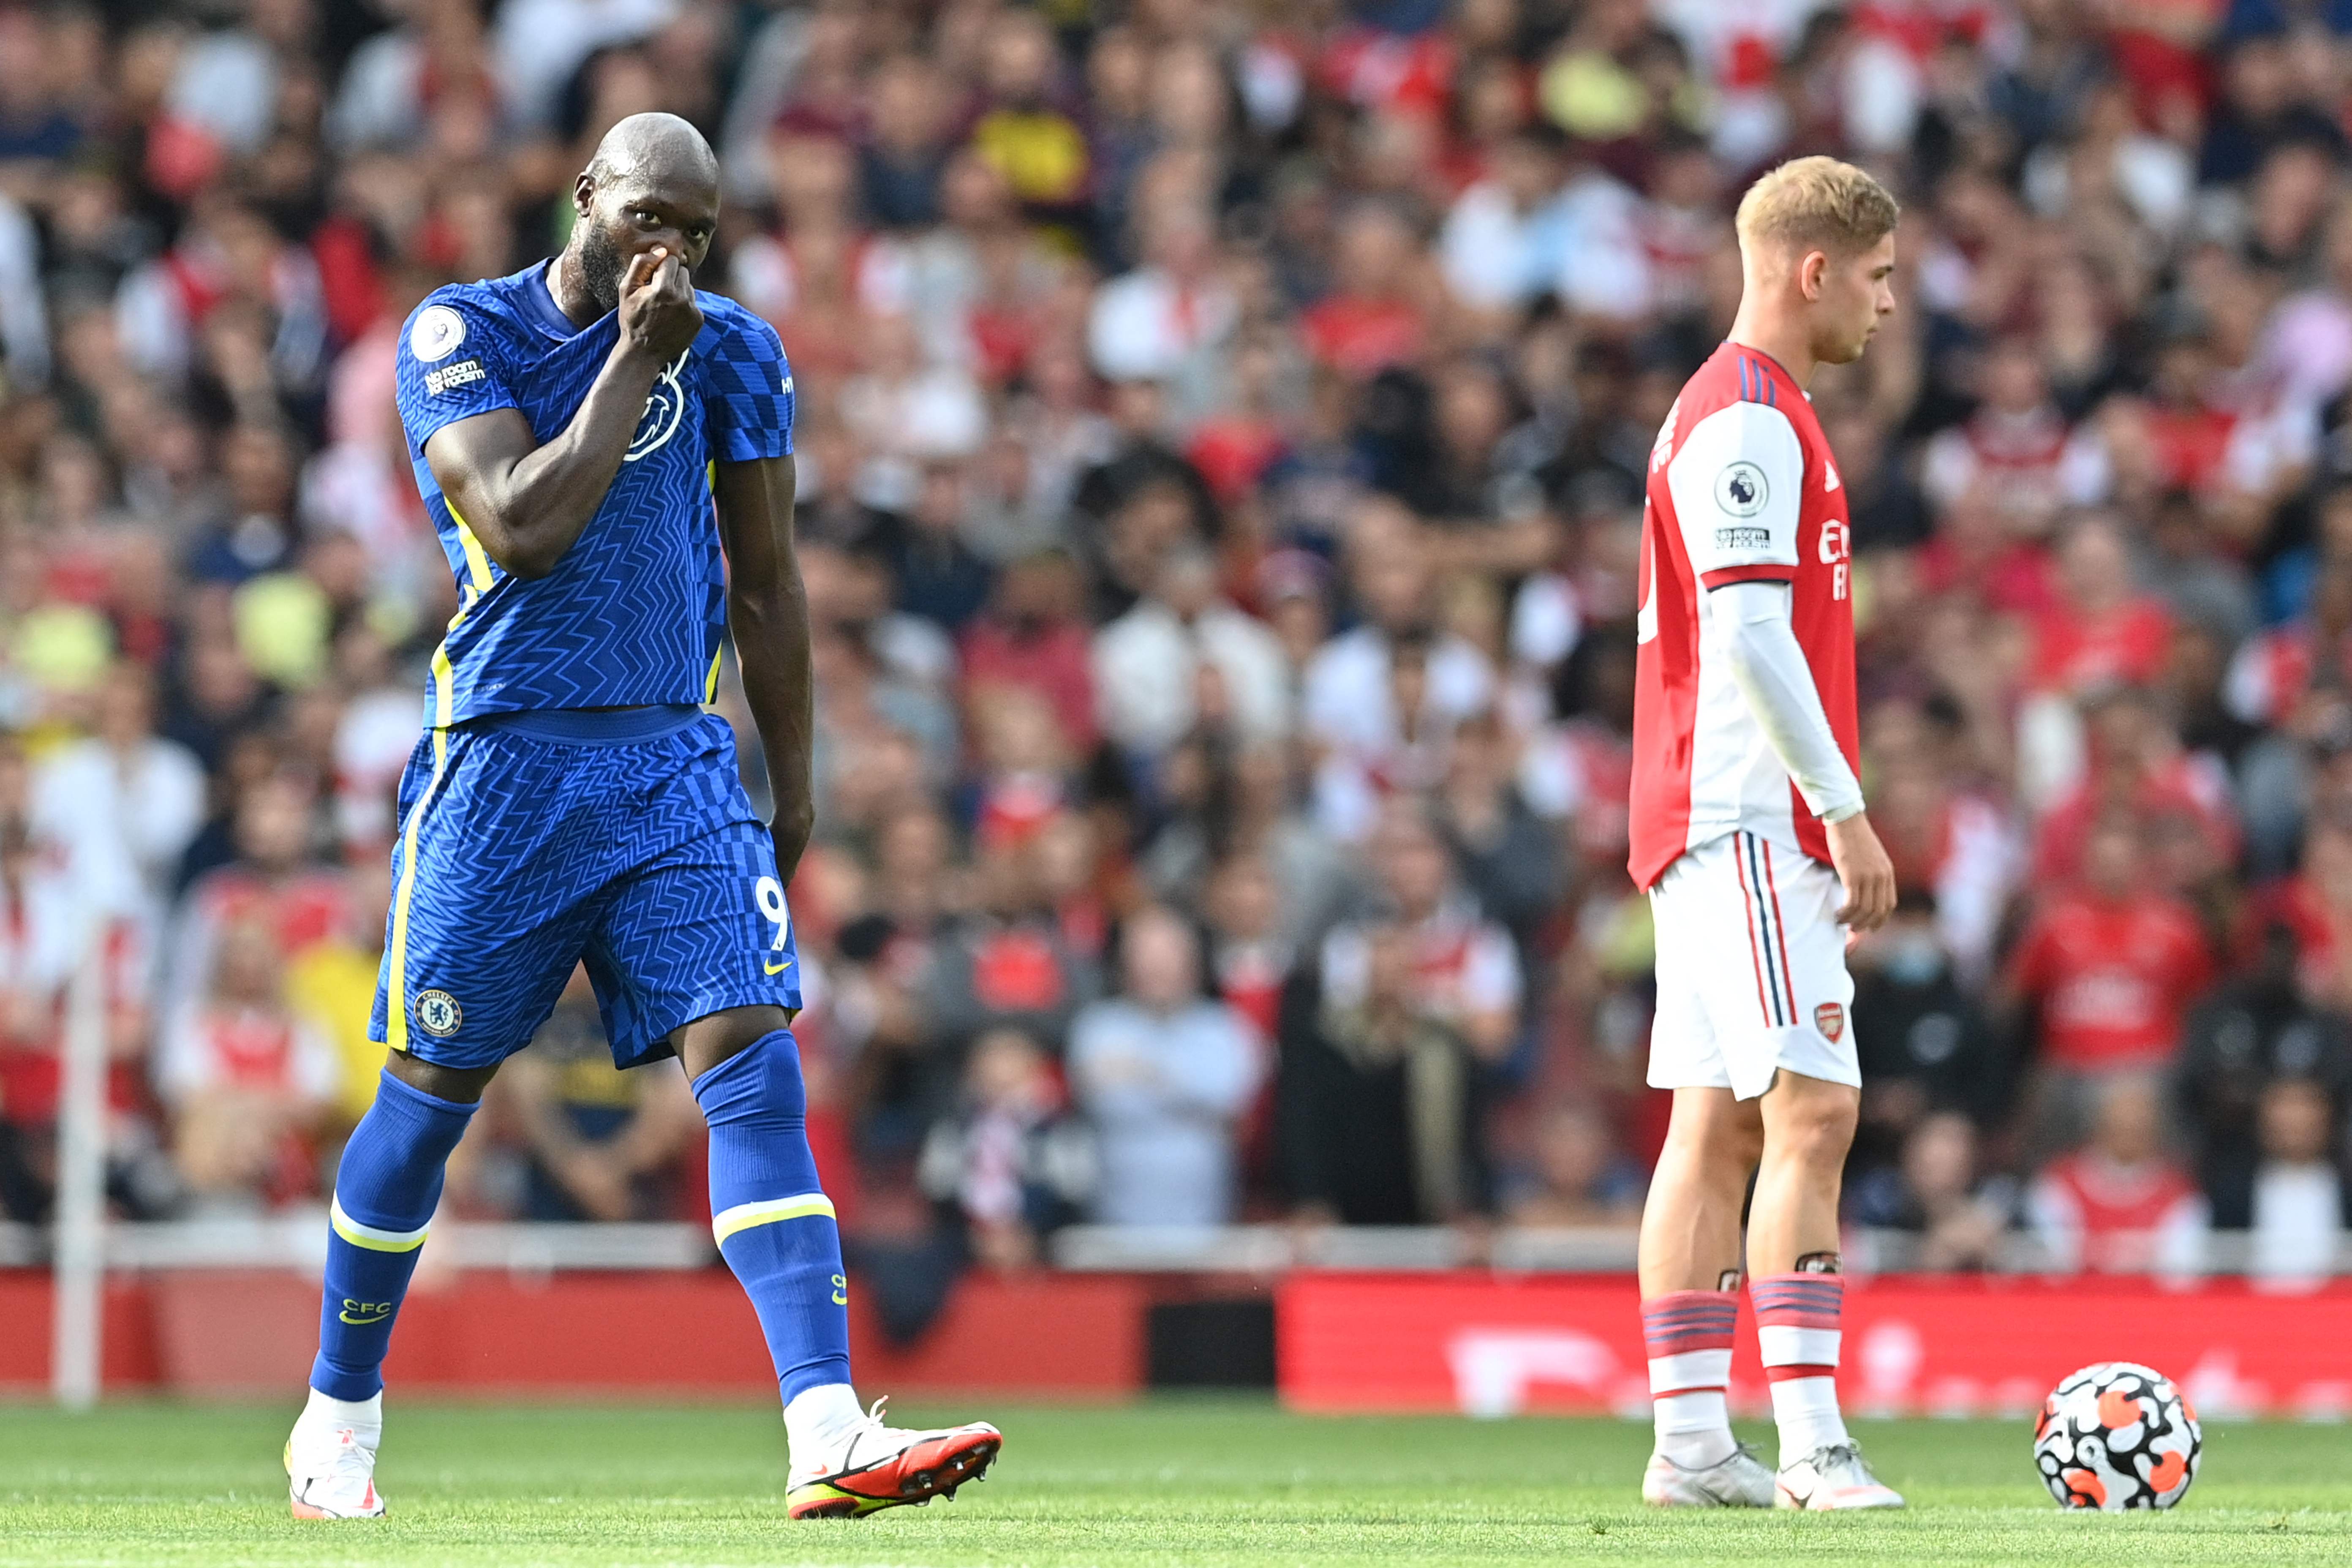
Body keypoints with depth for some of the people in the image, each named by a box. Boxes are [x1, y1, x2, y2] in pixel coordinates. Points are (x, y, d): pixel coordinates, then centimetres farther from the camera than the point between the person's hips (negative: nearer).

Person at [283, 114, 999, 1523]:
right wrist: (636, 356, -14)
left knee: (754, 1065, -13)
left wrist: (793, 793, 16)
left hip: (676, 769, 3)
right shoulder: (465, 335, -3)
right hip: (504, 765, -3)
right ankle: (338, 1421, 24)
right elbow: (523, 530, -17)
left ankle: (830, 1434, -23)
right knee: (431, 1095, 5)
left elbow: (766, 586, 15)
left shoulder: (734, 357, 8)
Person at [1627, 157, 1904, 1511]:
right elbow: (1747, 640, -20)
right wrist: (1847, 813, -18)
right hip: (1749, 824, -10)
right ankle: (1813, 1444, -19)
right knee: (1811, 1111, -14)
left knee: (1720, 1127, 8)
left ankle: (1693, 1442, 8)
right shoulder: (1748, 420, -12)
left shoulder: (1747, 413, 21)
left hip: (1715, 830, 11)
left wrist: (1833, 819, 21)